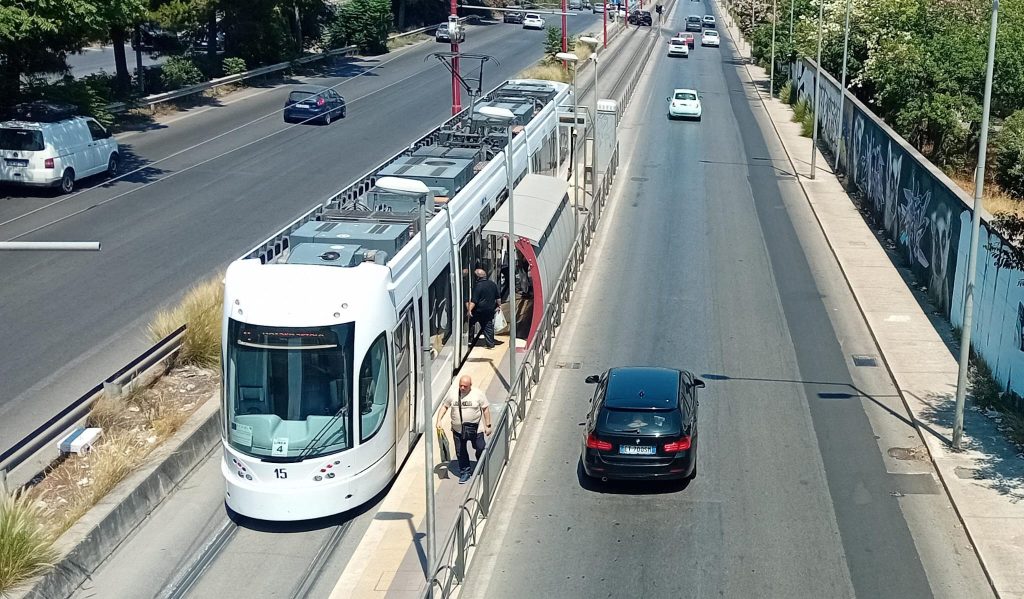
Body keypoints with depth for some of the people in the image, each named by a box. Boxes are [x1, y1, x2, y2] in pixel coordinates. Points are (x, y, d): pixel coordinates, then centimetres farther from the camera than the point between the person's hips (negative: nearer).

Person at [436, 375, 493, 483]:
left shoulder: (478, 394, -9)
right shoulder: (452, 393, -3)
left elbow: (485, 409, -3)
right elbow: (444, 406, 6)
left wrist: (487, 425, -4)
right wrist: (439, 420, -6)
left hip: (475, 429, -2)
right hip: (458, 430, 2)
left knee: (480, 449, 9)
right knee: (460, 452, 8)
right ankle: (465, 472, 24)